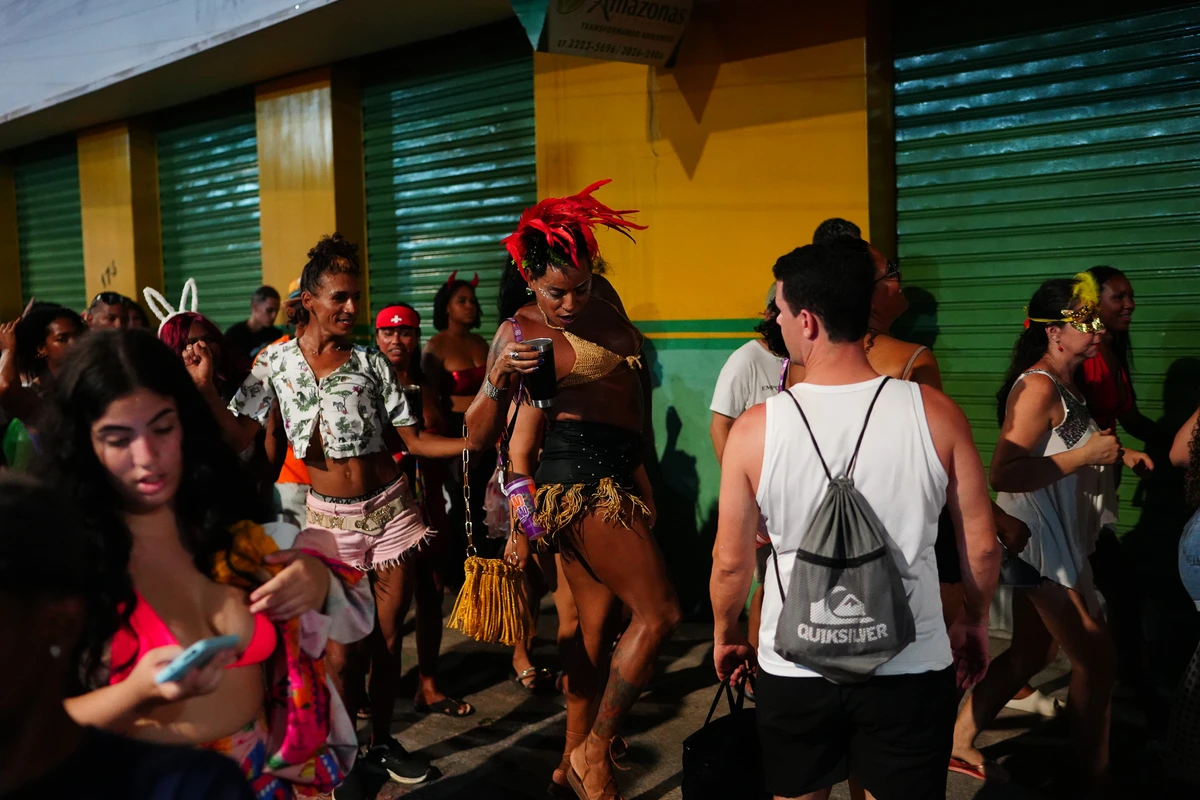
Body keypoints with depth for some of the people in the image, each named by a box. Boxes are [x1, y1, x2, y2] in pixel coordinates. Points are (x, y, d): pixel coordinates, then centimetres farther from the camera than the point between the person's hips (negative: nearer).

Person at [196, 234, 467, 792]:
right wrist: (205, 387, -16)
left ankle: (382, 742, 29)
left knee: (387, 636, 10)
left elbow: (416, 441, 1)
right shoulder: (276, 360, -1)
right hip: (330, 516, -1)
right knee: (340, 650, -1)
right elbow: (239, 437, -4)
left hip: (388, 506, 2)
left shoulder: (370, 362, 0)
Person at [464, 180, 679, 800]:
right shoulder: (518, 331, -10)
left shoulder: (602, 309, 8)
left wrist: (640, 466, 24)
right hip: (580, 478, -7)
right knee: (658, 613, -11)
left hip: (615, 475, 7)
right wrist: (499, 376, -30)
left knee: (598, 627, 13)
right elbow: (479, 436, -13)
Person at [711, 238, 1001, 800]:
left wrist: (725, 633, 14)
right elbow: (981, 545, -4)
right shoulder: (937, 414, -12)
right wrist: (975, 622, 15)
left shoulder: (756, 429, -14)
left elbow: (731, 562, -5)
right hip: (909, 667, 0)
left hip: (794, 669, 0)